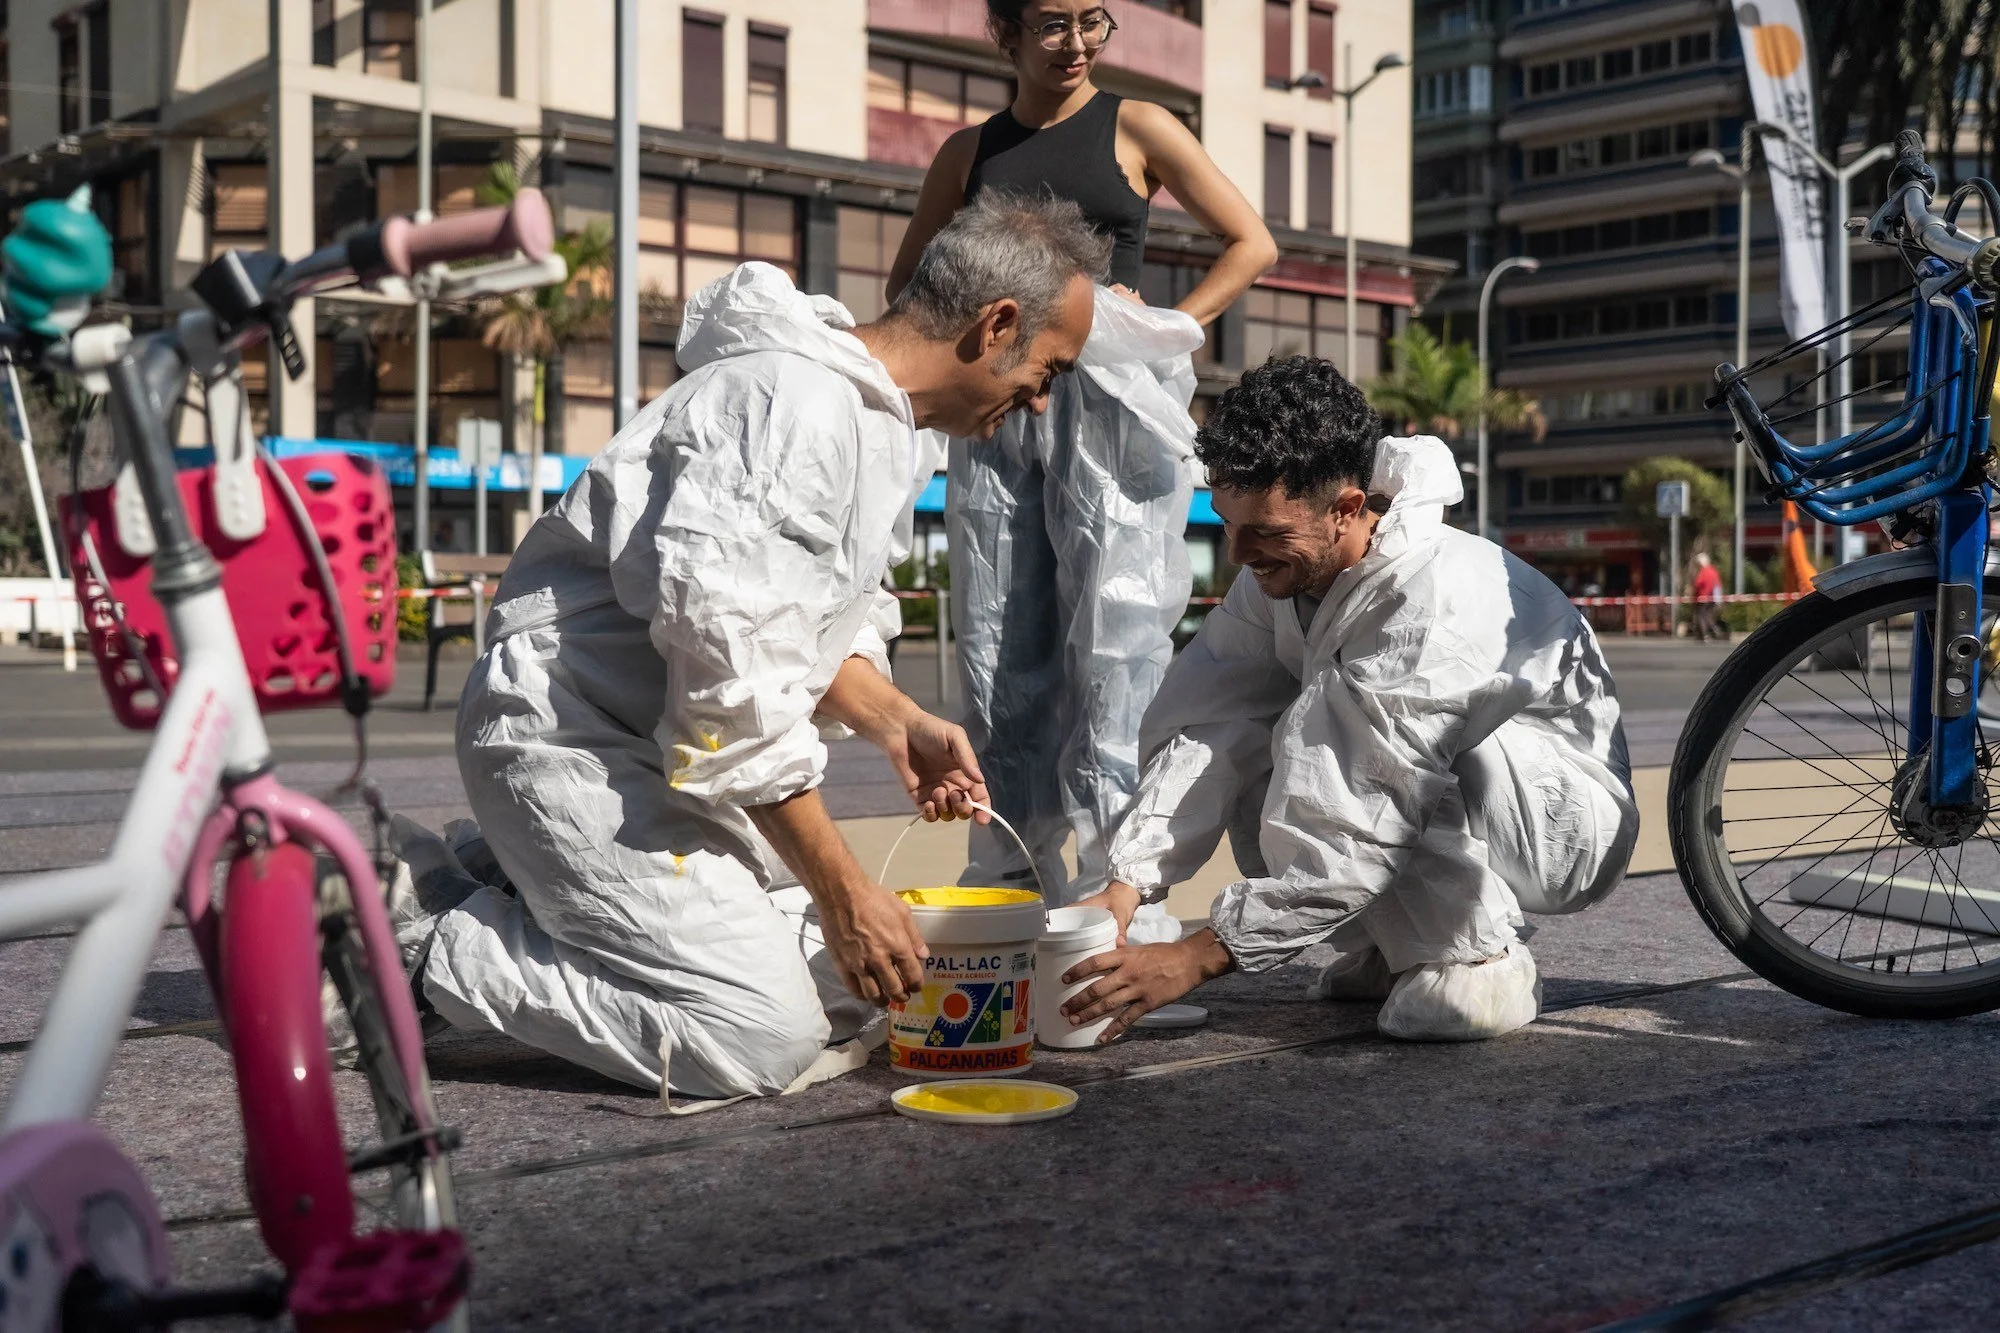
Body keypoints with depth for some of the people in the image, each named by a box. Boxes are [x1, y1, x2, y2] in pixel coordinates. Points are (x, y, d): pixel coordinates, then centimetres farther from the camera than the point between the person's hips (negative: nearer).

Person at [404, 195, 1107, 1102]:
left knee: (853, 988, 5)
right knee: (762, 1035, -18)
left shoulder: (893, 429, 11)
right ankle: (423, 951, -5)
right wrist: (840, 890, -21)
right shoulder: (798, 404, -23)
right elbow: (731, 669, -26)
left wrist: (896, 723, 1)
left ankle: (516, 884, 14)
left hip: (668, 749, 10)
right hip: (573, 736, -10)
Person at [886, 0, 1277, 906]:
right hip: (996, 405, 4)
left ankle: (1114, 878, -6)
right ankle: (1005, 874, 11)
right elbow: (908, 280, 25)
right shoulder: (969, 152, 16)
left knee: (1112, 634, -8)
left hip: (1111, 399, -3)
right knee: (998, 643, 3)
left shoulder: (1136, 128, 8)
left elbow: (1251, 244, 8)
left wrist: (1173, 328, -4)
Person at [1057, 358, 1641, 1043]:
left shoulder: (1433, 599, -32)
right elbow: (1201, 729, -13)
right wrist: (1125, 885, -27)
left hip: (1569, 823, -8)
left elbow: (1367, 840, -34)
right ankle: (1397, 951, 0)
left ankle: (1478, 960, -17)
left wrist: (1198, 957, -34)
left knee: (1335, 715, -31)